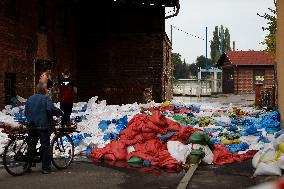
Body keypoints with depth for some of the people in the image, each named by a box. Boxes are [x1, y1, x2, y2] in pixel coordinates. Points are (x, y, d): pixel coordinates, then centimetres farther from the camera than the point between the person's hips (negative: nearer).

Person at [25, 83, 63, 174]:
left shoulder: (30, 99, 15)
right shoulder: (46, 98, -6)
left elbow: (26, 112, 16)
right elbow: (50, 109, -21)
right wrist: (60, 112, -8)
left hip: (31, 126, 6)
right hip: (43, 126, -6)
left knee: (31, 145, 16)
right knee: (45, 146, -1)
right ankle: (46, 168, 0)